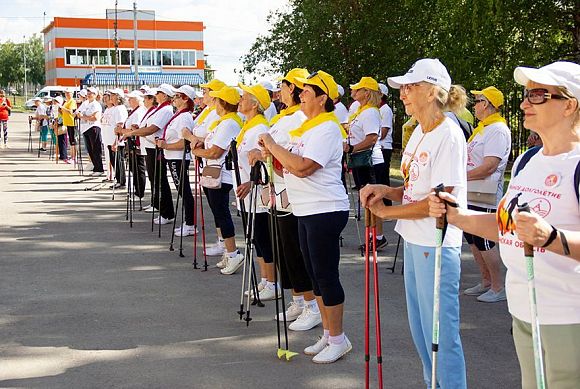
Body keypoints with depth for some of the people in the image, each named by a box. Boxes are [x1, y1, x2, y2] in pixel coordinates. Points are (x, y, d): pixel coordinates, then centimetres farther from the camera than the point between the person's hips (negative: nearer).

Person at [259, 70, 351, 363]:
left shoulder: (326, 129, -15)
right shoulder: (309, 126, 16)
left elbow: (302, 167, -26)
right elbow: (292, 164, 18)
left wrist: (273, 146, -16)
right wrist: (272, 152, -1)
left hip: (325, 211, -10)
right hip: (306, 211, 10)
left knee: (326, 276, -3)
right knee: (315, 275, 14)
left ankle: (338, 339, 7)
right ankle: (328, 334, 24)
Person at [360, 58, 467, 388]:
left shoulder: (448, 135, -17)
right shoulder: (420, 133, 12)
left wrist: (386, 211, -12)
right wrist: (387, 190, -2)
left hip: (437, 247, -10)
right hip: (415, 242, 10)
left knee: (440, 331, -2)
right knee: (420, 327, 18)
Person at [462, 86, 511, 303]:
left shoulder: (498, 130, -15)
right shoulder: (482, 128, 17)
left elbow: (489, 166, -23)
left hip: (485, 198, -10)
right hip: (471, 195, 10)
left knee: (484, 242, -5)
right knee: (473, 240, 15)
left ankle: (498, 288, 5)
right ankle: (486, 282, 26)